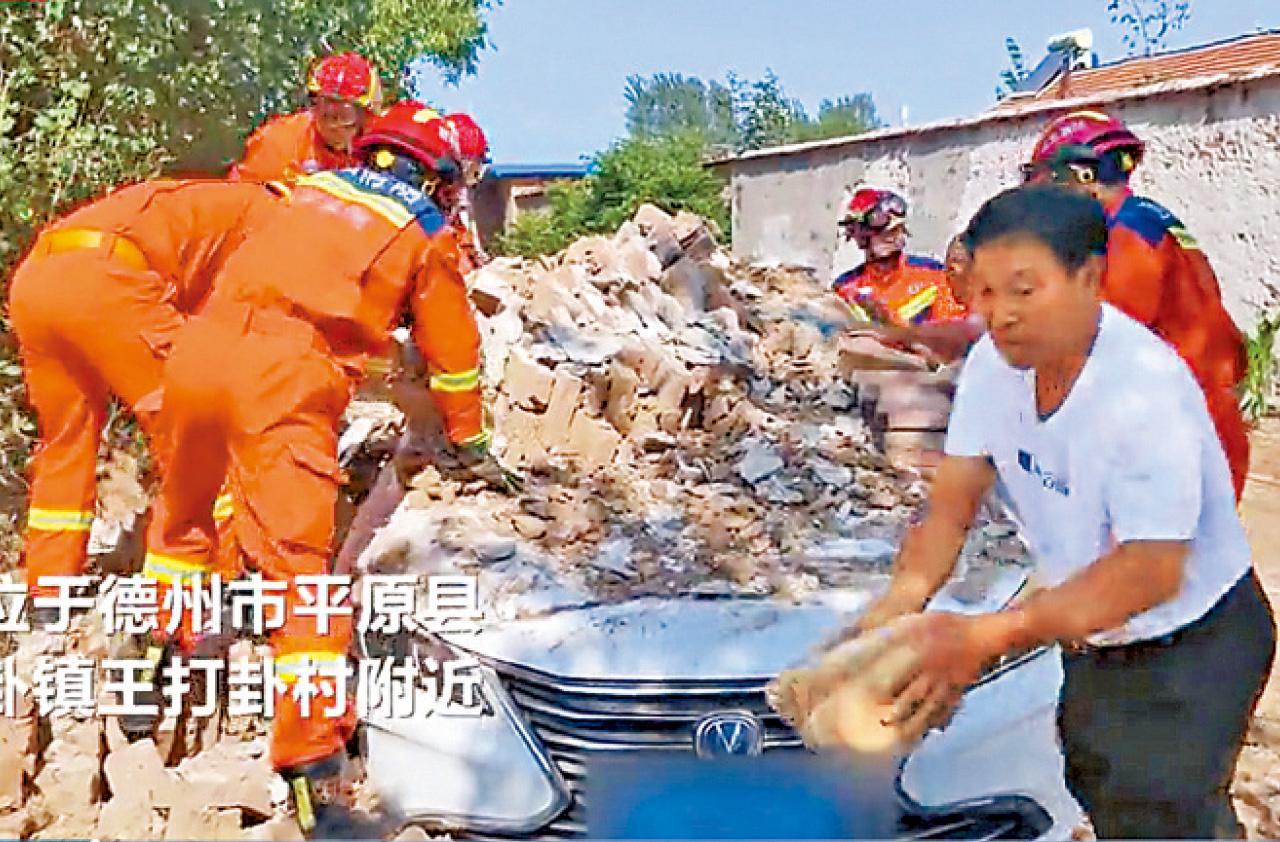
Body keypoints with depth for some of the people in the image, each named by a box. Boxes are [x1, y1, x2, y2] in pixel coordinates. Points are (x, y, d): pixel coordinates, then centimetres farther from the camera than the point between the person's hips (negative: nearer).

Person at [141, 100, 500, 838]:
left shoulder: (312, 190, 26)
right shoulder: (428, 233, 15)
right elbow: (454, 350, 21)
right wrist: (469, 438, 35)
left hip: (201, 348, 5)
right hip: (284, 380, -5)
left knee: (183, 514, 27)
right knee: (300, 564, -7)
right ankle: (315, 773, -10)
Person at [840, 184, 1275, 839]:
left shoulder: (1145, 390, -32)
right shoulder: (995, 362, -10)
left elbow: (1150, 570, -33)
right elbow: (952, 500, -9)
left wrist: (988, 636, -38)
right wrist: (902, 598, -27)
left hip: (1192, 650, -7)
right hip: (1095, 640, 7)